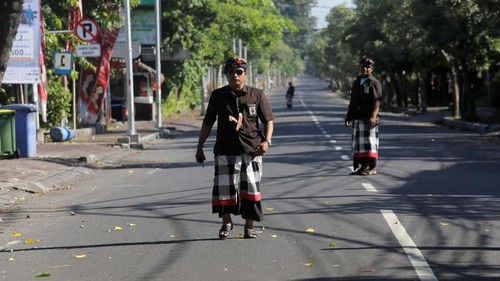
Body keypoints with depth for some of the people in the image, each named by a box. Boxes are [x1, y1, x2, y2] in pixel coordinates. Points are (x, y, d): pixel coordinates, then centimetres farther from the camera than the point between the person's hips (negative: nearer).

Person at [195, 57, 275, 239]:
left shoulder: (257, 95, 3)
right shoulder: (218, 96, 6)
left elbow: (268, 120, 6)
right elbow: (208, 123, 12)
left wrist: (266, 141, -10)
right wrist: (200, 147, 11)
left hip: (252, 149, 0)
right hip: (225, 150, 0)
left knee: (251, 188, 3)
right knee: (224, 187, -4)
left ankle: (249, 228, 15)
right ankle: (226, 222, 16)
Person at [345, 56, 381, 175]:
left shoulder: (374, 83, -3)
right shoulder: (356, 82, 18)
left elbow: (376, 102, -12)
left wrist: (373, 116, -23)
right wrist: (348, 116, 18)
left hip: (368, 118, -7)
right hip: (357, 118, 7)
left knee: (369, 142, -6)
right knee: (358, 143, 5)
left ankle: (372, 167, -3)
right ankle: (361, 167, 9)